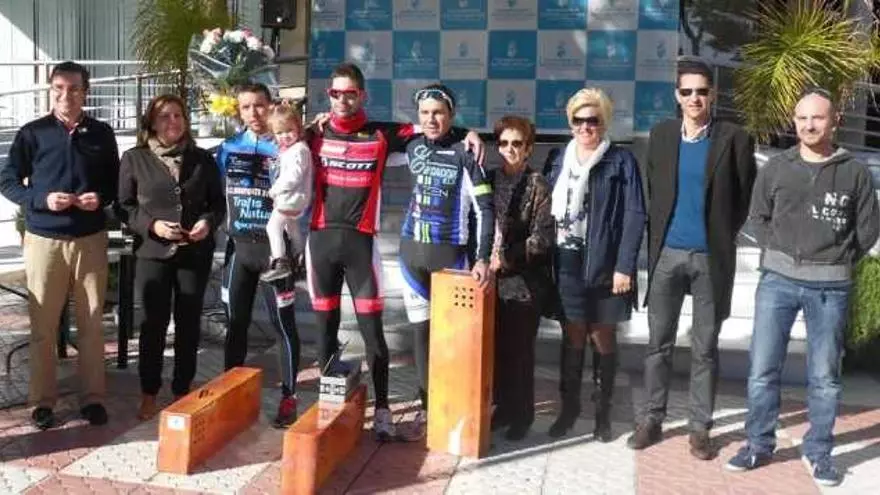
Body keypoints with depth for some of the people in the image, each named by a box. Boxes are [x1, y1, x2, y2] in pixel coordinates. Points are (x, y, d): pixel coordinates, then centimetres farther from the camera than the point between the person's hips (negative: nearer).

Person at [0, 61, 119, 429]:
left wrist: (102, 198, -9)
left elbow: (116, 182, 12)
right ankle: (43, 400, 17)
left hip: (91, 240, 1)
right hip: (44, 240, -1)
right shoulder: (32, 133, -1)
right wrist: (42, 199, -16)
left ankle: (93, 397, 18)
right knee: (43, 326, 5)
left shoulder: (102, 134, 5)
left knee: (92, 323, 7)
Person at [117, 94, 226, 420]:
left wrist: (208, 222, -11)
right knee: (153, 324, 2)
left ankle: (182, 392, 21)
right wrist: (152, 225, -16)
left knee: (189, 323, 8)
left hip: (195, 253, 2)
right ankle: (149, 394, 16)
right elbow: (124, 206, -1)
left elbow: (218, 203, 9)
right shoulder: (134, 159, 1)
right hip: (152, 252, -2)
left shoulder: (203, 160, 6)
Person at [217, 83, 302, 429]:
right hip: (238, 246, 4)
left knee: (283, 322, -1)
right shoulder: (229, 148, 9)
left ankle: (288, 397, 7)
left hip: (273, 245, -4)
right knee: (235, 322, 11)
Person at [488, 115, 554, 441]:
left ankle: (522, 414, 16)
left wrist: (506, 259, -15)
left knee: (519, 350, 2)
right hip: (491, 279, 4)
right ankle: (503, 407, 23)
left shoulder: (538, 186, -2)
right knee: (496, 348, 7)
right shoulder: (488, 180, 11)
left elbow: (542, 237, -9)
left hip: (523, 281, -4)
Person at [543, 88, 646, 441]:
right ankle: (569, 406, 20)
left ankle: (603, 410, 20)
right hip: (566, 262, 3)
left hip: (603, 263, -3)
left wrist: (624, 266, -14)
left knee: (603, 337, 7)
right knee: (572, 335, 9)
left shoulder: (621, 161, -3)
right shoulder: (559, 159, 9)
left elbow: (635, 216, -8)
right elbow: (549, 208, 8)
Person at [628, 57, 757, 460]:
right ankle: (651, 420, 19)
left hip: (711, 257, -2)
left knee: (705, 349, 7)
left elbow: (747, 197, 4)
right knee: (658, 343, 8)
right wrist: (656, 236, 10)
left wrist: (723, 234, 5)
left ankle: (699, 427, 17)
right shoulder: (661, 135, 5)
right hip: (667, 253, 2)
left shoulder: (734, 138, -3)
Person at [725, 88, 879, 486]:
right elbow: (758, 216, 14)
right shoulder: (776, 167, 3)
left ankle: (818, 451, 20)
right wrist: (777, 254, 5)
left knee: (824, 376, 7)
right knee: (762, 370, 3)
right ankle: (758, 445, 17)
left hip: (831, 287, -1)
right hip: (777, 280, 1)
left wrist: (837, 262, 3)